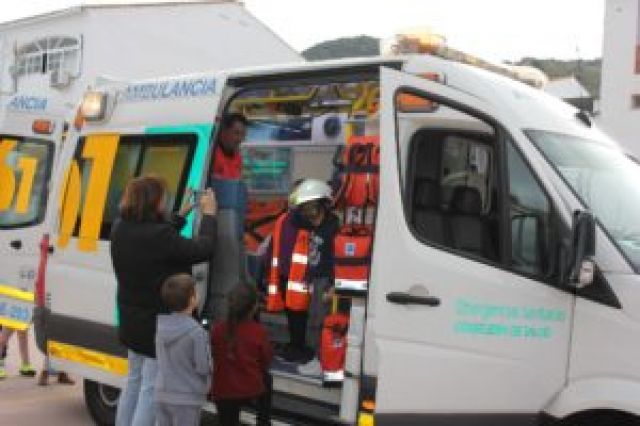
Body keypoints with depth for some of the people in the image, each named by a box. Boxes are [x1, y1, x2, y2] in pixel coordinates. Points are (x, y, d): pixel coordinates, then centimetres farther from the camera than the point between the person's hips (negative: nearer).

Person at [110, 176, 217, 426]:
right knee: (151, 388, 1)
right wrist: (209, 215, -6)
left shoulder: (120, 230, -3)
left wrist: (181, 216, 13)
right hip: (158, 326, -8)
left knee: (134, 380, 23)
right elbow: (203, 250, -21)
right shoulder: (157, 235, -28)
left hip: (132, 322, 9)